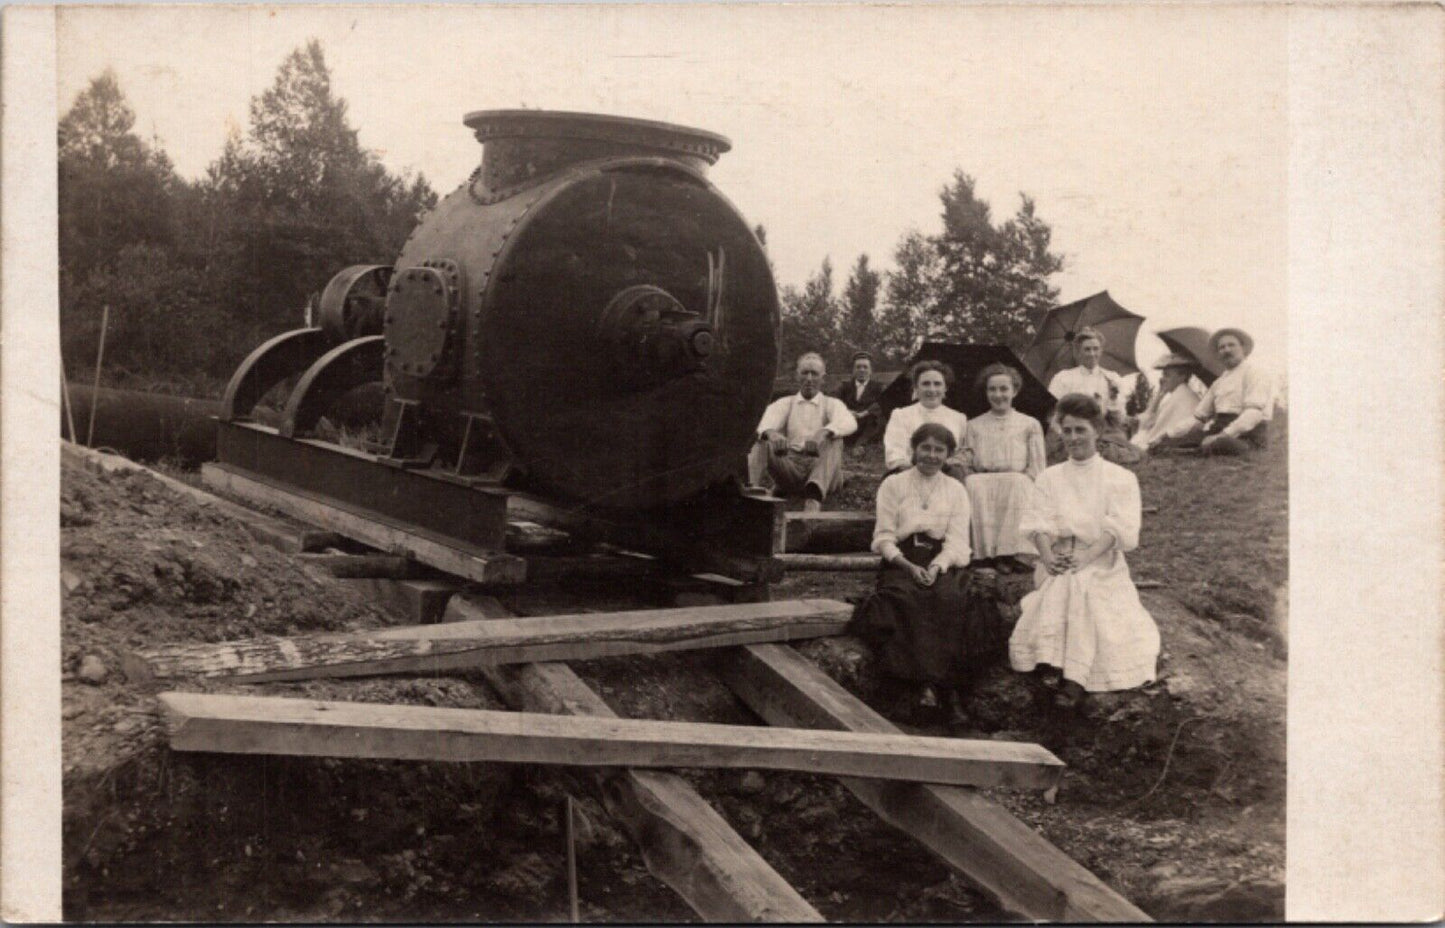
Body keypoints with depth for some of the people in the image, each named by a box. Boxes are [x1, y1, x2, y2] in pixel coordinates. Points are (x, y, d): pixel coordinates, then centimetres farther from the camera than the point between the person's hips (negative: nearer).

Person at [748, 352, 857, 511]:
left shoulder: (832, 404, 15)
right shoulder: (784, 403, 19)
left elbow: (849, 423, -10)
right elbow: (766, 424, -3)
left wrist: (823, 433, -32)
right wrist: (771, 433, -30)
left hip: (820, 467, -1)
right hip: (789, 466, 1)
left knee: (834, 439, -28)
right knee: (761, 439, -18)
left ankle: (814, 498, -53)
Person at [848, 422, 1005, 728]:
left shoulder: (956, 490, 16)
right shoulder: (893, 485, 13)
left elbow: (957, 542, 5)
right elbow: (884, 537, 4)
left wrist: (936, 567, -16)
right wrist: (909, 566, -14)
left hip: (944, 564, 1)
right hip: (902, 562, -1)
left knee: (950, 600, -32)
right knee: (906, 598, -34)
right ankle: (927, 680, -40)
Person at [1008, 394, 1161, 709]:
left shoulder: (1121, 479, 7)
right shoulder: (1049, 477, 17)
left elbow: (1119, 529, -6)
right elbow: (1038, 523, 4)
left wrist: (1086, 556, -22)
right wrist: (1047, 554, -18)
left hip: (1101, 566, -3)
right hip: (1058, 564, 3)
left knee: (1081, 585, -33)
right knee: (1059, 585, -31)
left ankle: (1075, 679, -41)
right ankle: (1052, 663, -40)